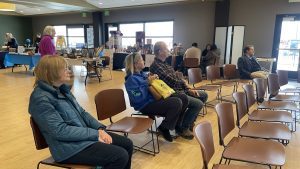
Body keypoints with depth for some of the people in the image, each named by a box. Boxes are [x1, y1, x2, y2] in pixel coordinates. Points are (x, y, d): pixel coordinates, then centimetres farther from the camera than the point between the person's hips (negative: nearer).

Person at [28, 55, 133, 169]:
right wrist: (95, 134, -20)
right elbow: (60, 131, -24)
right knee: (121, 156, -18)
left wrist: (100, 129, -4)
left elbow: (81, 113, 11)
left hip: (84, 134, 9)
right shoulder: (41, 98, -18)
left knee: (127, 144, 4)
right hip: (70, 147, -8)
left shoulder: (62, 89, 9)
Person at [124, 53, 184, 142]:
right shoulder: (131, 79, -14)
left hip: (153, 99, 9)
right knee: (177, 103, -21)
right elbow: (138, 98, -23)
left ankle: (177, 125, 11)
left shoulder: (142, 74, 12)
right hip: (146, 105, -9)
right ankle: (164, 128, -3)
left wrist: (154, 79, 4)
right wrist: (147, 82, -19)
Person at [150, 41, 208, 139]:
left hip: (180, 90, 11)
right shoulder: (156, 66, -20)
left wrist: (188, 89, 3)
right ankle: (182, 128, 0)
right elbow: (172, 81, -23)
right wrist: (184, 82, -2)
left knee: (204, 95, 13)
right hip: (172, 94, -11)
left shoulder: (164, 63, 13)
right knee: (198, 104, -20)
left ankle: (189, 121, 21)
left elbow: (178, 78, 15)